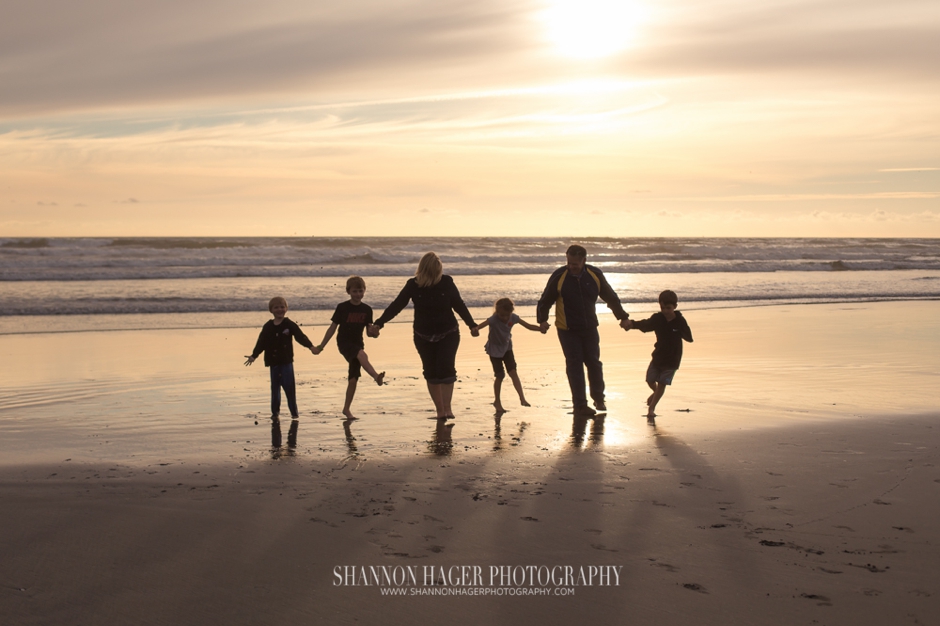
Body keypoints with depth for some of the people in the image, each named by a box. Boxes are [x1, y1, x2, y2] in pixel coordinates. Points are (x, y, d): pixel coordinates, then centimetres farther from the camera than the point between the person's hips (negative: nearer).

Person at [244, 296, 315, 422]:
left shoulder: (290, 325, -1)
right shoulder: (268, 327, 5)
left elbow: (300, 336, -7)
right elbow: (261, 342, 8)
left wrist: (310, 346, -21)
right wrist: (254, 355, 1)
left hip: (286, 361, -2)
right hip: (273, 362, 2)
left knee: (289, 386, -4)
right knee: (275, 388, 7)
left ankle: (294, 411, 6)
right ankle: (275, 412, 17)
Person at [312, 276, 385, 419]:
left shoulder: (367, 310, 3)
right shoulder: (342, 307, -6)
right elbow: (332, 328, -1)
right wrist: (321, 346, -1)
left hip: (357, 344, 4)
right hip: (344, 342, -4)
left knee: (354, 378, 2)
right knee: (362, 355, -36)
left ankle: (347, 408, 15)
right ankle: (377, 377, -53)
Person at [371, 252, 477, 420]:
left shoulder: (447, 282, -8)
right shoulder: (413, 285, -9)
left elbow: (459, 305, 3)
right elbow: (396, 305, -9)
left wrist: (472, 324, 5)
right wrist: (379, 323, -18)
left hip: (448, 334, -1)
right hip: (423, 336, 1)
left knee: (446, 368, -16)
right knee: (431, 373, 4)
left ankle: (447, 407, -11)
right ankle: (439, 409, 13)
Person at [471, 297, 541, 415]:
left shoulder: (513, 318, -14)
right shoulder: (494, 319, -28)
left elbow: (528, 326, -9)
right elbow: (484, 324, -46)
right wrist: (476, 329, -69)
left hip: (507, 347, 3)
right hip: (494, 349, -3)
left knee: (513, 372, -9)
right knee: (500, 376, 0)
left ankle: (522, 398, -11)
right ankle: (497, 402, 18)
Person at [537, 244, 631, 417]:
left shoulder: (595, 275, -5)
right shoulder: (558, 276, -12)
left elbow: (610, 297, 7)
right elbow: (545, 301, -5)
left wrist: (623, 317, 7)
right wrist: (542, 319, -18)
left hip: (589, 327, 3)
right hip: (567, 330, -3)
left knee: (594, 362, 7)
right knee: (574, 365, -4)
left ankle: (598, 399, 26)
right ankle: (580, 405, 0)